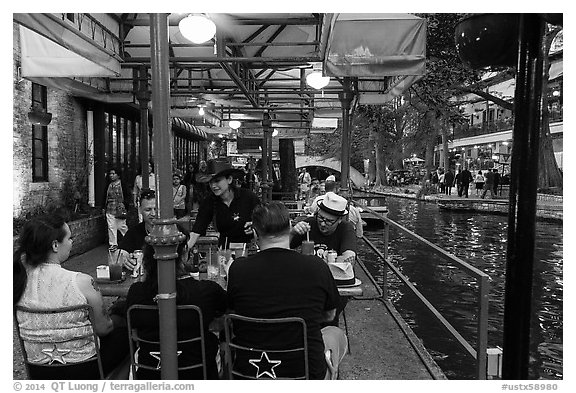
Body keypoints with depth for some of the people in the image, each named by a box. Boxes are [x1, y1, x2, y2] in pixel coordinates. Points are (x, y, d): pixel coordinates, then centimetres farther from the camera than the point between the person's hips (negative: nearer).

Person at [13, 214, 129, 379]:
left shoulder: (21, 276, -12)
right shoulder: (81, 282, -29)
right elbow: (102, 328, -14)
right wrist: (118, 321, 5)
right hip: (80, 369, -6)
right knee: (125, 333, 22)